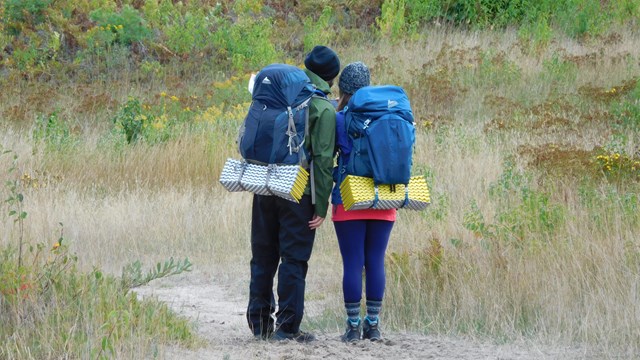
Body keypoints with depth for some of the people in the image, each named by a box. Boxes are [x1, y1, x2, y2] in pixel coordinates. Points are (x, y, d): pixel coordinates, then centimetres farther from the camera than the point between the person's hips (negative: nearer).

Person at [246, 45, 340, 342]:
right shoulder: (324, 110, -8)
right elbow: (323, 160, -12)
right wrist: (322, 206, -9)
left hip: (265, 191, 5)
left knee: (263, 258, 13)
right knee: (294, 260, 0)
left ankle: (259, 323, 17)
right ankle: (287, 326, -2)